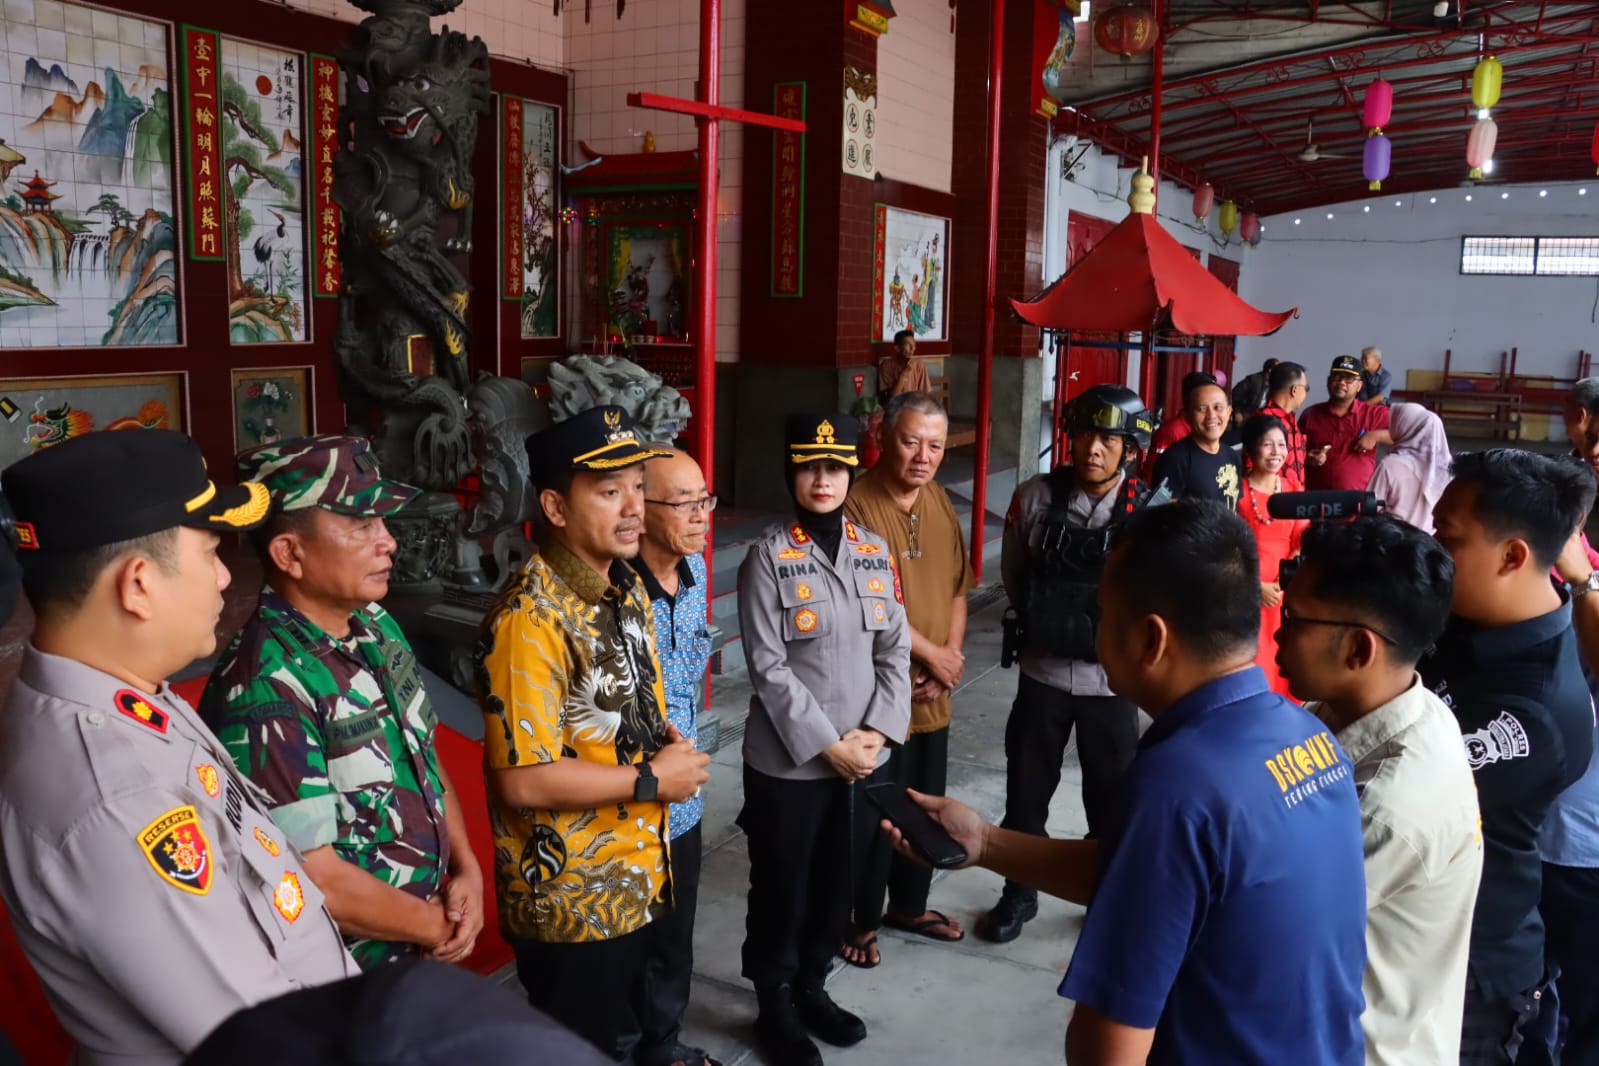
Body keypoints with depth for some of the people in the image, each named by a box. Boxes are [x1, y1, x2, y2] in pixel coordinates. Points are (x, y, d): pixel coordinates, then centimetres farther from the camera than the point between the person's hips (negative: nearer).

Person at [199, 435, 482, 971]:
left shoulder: (376, 626, -3)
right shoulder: (266, 692, -28)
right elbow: (316, 882, -26)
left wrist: (465, 867, -4)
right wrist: (440, 927, -13)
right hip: (340, 985, -7)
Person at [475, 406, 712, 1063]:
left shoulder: (627, 588, 3)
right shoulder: (531, 618, -26)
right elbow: (523, 781, -28)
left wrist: (671, 743, -3)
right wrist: (651, 780, -19)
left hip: (639, 881, 8)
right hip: (572, 903, -8)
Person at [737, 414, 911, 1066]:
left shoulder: (875, 552, 4)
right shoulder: (768, 557, -10)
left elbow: (895, 650, 4)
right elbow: (768, 668, -14)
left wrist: (876, 733, -8)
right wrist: (829, 745, -15)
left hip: (867, 758, 4)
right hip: (788, 763, -4)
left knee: (839, 885, 18)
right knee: (781, 891, 11)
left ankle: (811, 987, 41)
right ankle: (775, 1008, 33)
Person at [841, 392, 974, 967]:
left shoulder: (941, 502, 6)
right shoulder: (857, 505, -18)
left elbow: (957, 588, 10)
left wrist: (952, 655, -4)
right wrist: (932, 654, -13)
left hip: (934, 693, 7)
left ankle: (909, 905, 39)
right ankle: (862, 920, 27)